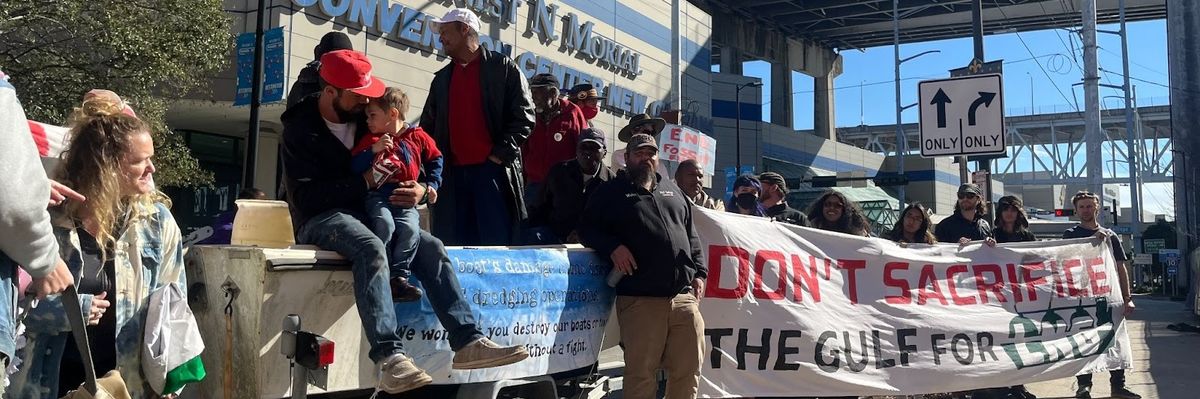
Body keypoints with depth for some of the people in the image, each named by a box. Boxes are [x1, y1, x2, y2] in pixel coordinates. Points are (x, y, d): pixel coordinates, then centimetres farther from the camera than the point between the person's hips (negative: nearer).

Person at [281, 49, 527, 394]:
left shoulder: (366, 119, 10)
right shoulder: (301, 129, -7)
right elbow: (304, 196, -17)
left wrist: (420, 191, -11)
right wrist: (364, 181, -25)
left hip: (366, 215, 6)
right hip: (320, 220, -6)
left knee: (432, 248, -16)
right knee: (372, 249, -37)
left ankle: (467, 342, -22)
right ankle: (389, 357, -48)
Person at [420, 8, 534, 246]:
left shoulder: (503, 68, 4)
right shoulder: (441, 79, 20)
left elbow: (523, 117, -3)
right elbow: (428, 127, 21)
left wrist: (500, 154, -11)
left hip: (493, 170, -5)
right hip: (453, 173, 5)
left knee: (497, 244, -8)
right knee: (457, 246, 3)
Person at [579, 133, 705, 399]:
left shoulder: (672, 190, 23)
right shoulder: (611, 191, 9)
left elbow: (691, 235, 24)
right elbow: (587, 228, 5)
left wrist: (698, 272, 13)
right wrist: (612, 246, -13)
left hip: (684, 297, 5)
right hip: (640, 299, -4)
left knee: (689, 371, 5)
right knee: (641, 373, -3)